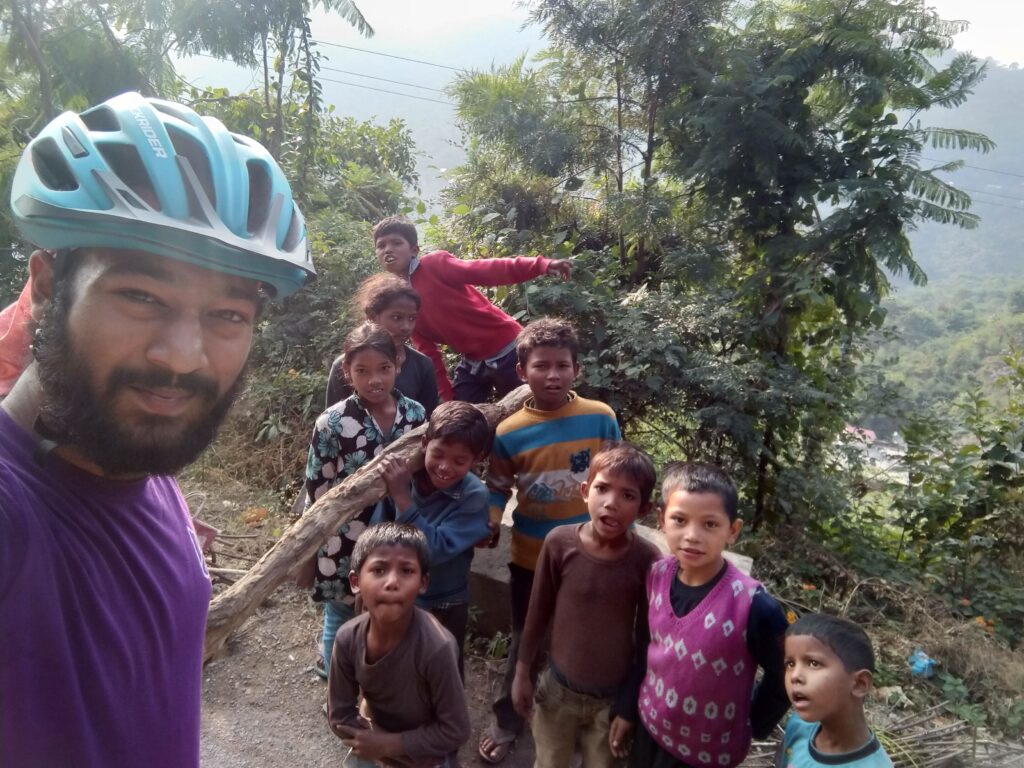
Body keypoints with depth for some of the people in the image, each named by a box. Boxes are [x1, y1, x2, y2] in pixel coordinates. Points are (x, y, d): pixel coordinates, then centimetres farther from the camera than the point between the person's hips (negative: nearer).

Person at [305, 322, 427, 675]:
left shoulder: (415, 414, -6)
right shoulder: (332, 423, -17)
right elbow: (315, 494, -10)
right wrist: (310, 552, -5)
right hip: (345, 547, -3)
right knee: (342, 624, 18)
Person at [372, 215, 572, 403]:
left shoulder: (434, 265, -13)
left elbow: (484, 270, -26)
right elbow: (426, 349, 8)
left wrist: (541, 265, -39)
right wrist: (447, 395, 6)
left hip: (507, 350, -5)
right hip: (472, 363, 6)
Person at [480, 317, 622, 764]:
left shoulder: (601, 419, -13)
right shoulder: (508, 433, -14)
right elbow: (497, 489, -1)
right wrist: (490, 525, -18)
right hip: (531, 558, 0)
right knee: (525, 643, 18)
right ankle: (507, 722, 42)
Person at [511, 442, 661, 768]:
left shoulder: (647, 561, -21)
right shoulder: (559, 543, -19)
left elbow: (646, 640, -10)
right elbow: (538, 611, -5)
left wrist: (630, 707, -4)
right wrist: (523, 672, 2)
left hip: (613, 697, -1)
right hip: (558, 688, 1)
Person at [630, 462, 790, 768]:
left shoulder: (753, 606, -29)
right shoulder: (657, 574, -15)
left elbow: (783, 678, -13)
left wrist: (750, 728, -3)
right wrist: (625, 708, 9)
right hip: (649, 727, 4)